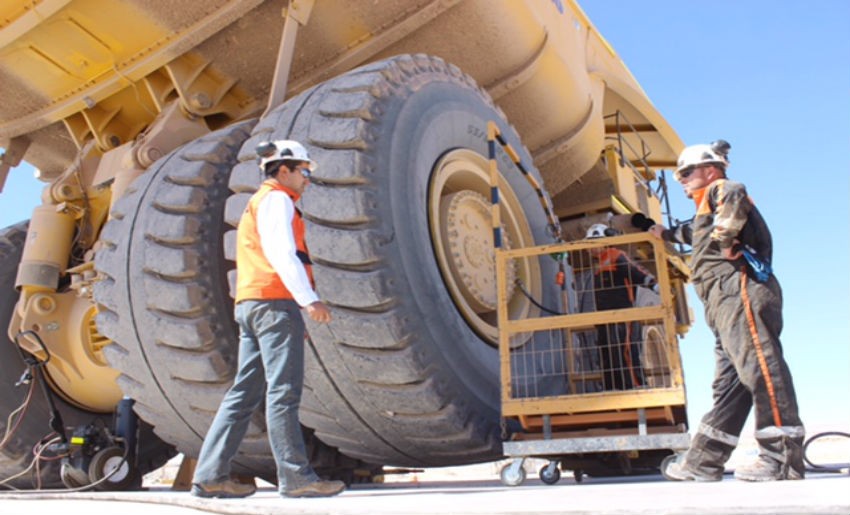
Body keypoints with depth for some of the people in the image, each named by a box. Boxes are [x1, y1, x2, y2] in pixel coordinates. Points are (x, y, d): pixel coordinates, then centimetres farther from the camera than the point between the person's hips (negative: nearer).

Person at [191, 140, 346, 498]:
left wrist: (295, 315, 24)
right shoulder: (276, 199, -1)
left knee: (245, 392, 7)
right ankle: (296, 477, -7)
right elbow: (282, 253, -16)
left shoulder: (258, 203, 30)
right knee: (283, 392, -9)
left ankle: (210, 475, 8)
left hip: (251, 305, 10)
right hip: (274, 302, -10)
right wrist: (308, 299, -25)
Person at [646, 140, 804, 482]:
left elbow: (735, 196, -21)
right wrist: (665, 233, 71)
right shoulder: (708, 213, 35)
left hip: (739, 290, -10)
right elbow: (694, 233, 57)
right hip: (727, 301, 10)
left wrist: (726, 241, -16)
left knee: (759, 367, -16)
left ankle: (784, 458, -19)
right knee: (729, 382, 4)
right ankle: (703, 462, 5)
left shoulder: (720, 190, 6)